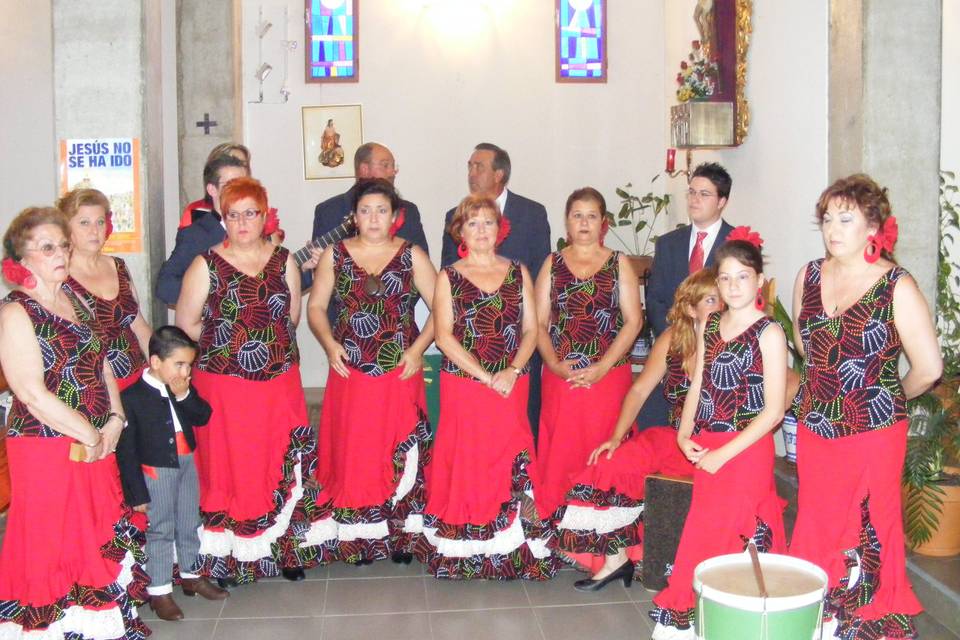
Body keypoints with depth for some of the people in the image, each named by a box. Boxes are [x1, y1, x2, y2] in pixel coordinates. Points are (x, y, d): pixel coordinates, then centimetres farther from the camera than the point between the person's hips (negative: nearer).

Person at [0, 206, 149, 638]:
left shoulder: (73, 299, 10)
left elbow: (100, 363, 14)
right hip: (46, 451, -7)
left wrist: (114, 421, -1)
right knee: (53, 543, 3)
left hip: (97, 445, 7)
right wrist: (90, 437, -14)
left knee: (101, 535, 15)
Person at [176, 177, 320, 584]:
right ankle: (229, 557, 16)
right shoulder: (207, 265, -3)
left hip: (279, 383, 2)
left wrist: (270, 343, 3)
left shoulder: (284, 261, 4)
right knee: (229, 469, 4)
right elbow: (185, 324, -1)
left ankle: (284, 547, 21)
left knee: (283, 468, 7)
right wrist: (225, 343, 2)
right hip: (223, 385, -2)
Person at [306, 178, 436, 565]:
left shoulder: (412, 256, 3)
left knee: (399, 451, 2)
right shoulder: (335, 255, 7)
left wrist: (418, 348, -10)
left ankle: (401, 533, 13)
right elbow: (316, 307, 8)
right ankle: (356, 536, 14)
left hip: (400, 372, -1)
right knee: (353, 450, 3)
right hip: (350, 373, 1)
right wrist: (329, 344, -8)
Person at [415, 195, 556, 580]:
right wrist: (486, 376, -13)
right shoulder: (449, 277, 4)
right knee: (466, 462, -2)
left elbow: (531, 330, 5)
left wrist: (512, 371, -11)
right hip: (463, 386, -1)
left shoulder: (518, 273, 10)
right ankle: (464, 554, 8)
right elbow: (444, 336, -5)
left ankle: (513, 551, 7)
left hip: (511, 386, 2)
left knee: (511, 462, -2)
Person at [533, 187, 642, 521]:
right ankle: (555, 520, 11)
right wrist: (555, 363, -10)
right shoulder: (553, 264, 10)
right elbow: (539, 322, 6)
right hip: (560, 378, 1)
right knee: (559, 453, 0)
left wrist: (602, 368, -11)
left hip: (608, 377, -1)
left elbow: (633, 321, -1)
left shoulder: (619, 264, 6)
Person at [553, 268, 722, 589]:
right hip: (674, 438, 5)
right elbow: (640, 390, 8)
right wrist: (616, 437, -2)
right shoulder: (672, 339, 4)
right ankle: (615, 558, 0)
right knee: (612, 461, -12)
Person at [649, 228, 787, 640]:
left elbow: (773, 410, -13)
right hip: (704, 449, 5)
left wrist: (723, 453, -14)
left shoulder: (769, 334, -10)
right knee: (708, 530, 11)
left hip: (745, 451, -5)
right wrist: (685, 435, -2)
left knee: (720, 536, -1)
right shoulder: (709, 326, 8)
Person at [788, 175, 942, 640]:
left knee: (869, 530, 5)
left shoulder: (897, 287, -13)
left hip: (873, 431, -4)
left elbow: (928, 368, -11)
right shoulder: (810, 276, 3)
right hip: (814, 424, 5)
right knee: (816, 526, 12)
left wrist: (890, 396, 4)